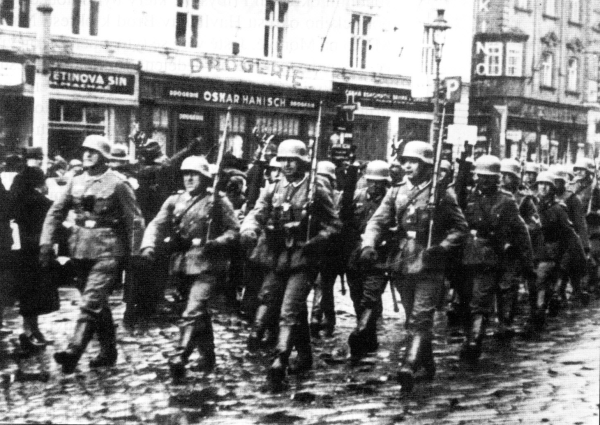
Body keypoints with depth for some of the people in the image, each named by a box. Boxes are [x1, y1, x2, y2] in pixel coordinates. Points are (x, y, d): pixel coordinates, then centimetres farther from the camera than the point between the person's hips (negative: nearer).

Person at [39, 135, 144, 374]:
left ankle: (74, 352, -22)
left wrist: (130, 253, -6)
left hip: (107, 251, -6)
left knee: (91, 302, -15)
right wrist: (46, 242, -2)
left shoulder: (117, 185, -6)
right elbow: (55, 213, 9)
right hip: (80, 250, 6)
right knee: (98, 303, 14)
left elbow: (134, 220, -4)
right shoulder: (76, 183, 9)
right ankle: (108, 352, 25)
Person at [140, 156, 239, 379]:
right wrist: (149, 245, -14)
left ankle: (180, 358, -20)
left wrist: (216, 243, -17)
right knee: (200, 311, 18)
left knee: (193, 312, -16)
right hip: (182, 264, 5)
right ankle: (207, 354, 31)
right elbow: (157, 225, 4)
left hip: (207, 264, -5)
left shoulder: (218, 201, -2)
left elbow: (233, 229, 0)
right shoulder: (174, 200, 10)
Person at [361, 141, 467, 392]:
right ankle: (427, 365, 30)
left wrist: (443, 246, -15)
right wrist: (369, 244, -16)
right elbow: (378, 221, 2)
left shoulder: (442, 194, -3)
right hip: (402, 265, 5)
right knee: (412, 319, 14)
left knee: (421, 319, -12)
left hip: (429, 266, -5)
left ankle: (409, 367, -23)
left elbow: (460, 227, 2)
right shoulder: (395, 192, 8)